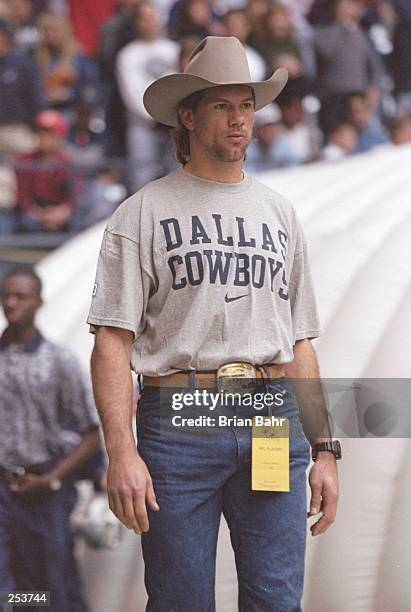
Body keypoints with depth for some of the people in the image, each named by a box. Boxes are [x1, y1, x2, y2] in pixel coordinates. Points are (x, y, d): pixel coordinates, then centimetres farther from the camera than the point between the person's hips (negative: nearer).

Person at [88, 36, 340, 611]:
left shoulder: (279, 213, 19)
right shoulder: (143, 213, 3)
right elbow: (112, 342, -3)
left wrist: (324, 450, 13)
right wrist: (121, 452, -14)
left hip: (272, 419, 4)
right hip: (178, 421, -3)